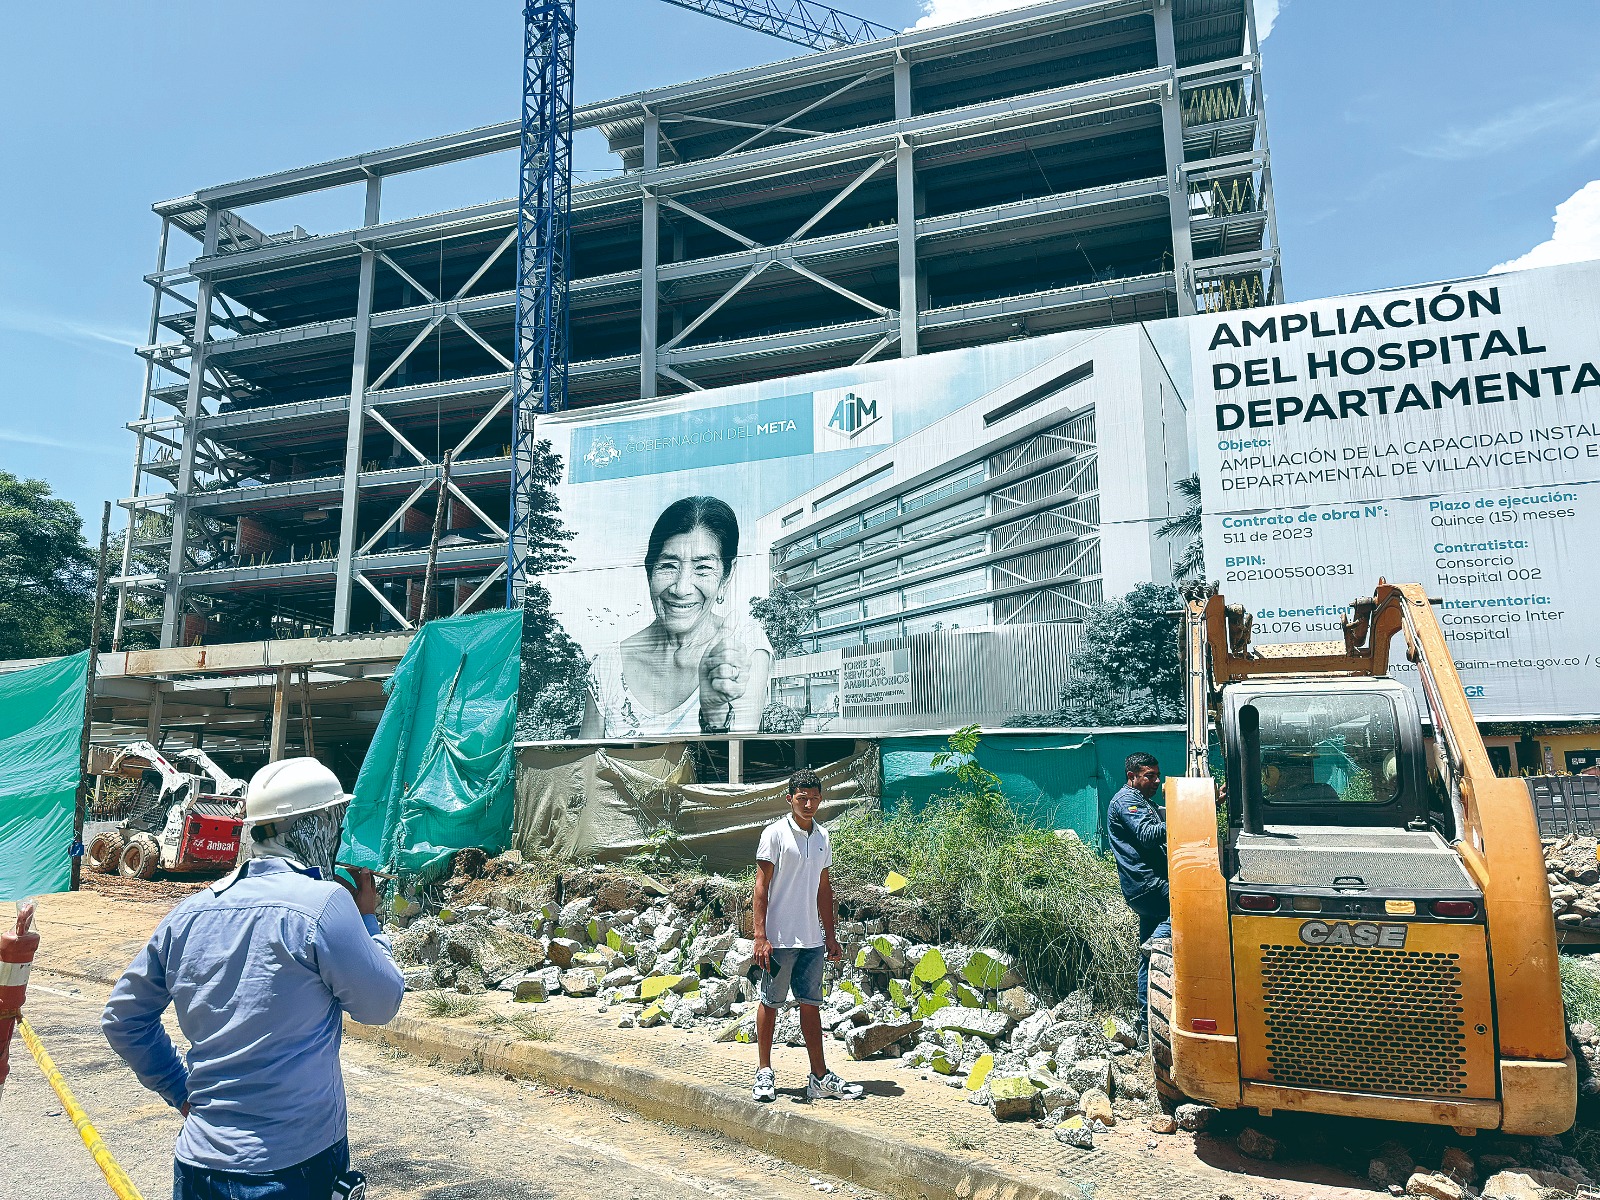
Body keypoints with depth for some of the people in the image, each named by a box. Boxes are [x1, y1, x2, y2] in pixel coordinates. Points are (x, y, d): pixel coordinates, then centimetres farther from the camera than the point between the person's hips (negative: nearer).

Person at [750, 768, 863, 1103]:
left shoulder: (822, 837, 10)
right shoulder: (775, 833, -8)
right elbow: (761, 886, -9)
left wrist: (830, 935, 15)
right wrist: (760, 936, -15)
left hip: (812, 939, 5)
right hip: (780, 937, -5)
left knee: (811, 1004, 10)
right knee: (770, 1002, 6)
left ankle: (820, 1078, 15)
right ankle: (764, 1073, 18)